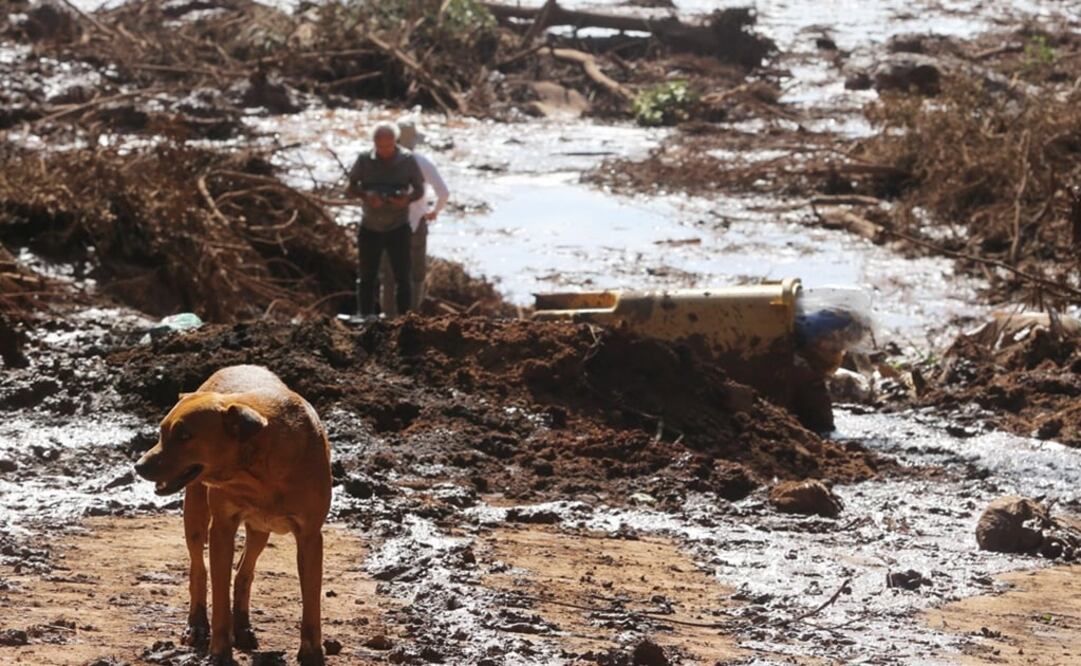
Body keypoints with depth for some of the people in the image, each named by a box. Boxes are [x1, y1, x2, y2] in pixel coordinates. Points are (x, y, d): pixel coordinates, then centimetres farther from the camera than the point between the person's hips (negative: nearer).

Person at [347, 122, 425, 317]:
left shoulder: (407, 160, -5)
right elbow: (351, 188, -1)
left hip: (398, 227, -1)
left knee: (402, 277, -1)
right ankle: (365, 319, 13)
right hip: (370, 227, 1)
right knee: (366, 277, 6)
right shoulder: (364, 160, -4)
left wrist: (407, 198, -23)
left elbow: (420, 189, 1)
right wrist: (366, 195, -23)